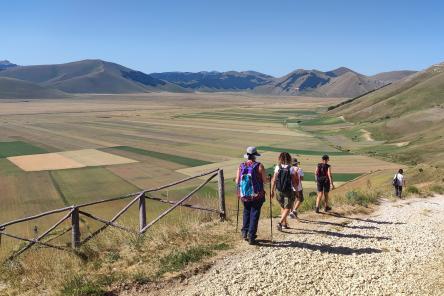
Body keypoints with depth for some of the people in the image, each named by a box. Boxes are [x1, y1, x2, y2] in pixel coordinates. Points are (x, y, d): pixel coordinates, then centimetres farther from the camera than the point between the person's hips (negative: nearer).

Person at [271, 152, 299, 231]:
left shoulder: (277, 168, -5)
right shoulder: (291, 169, -10)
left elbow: (274, 180, -5)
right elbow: (294, 183, -7)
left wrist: (272, 191, 3)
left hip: (279, 191, 3)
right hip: (289, 192, -3)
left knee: (282, 207, 22)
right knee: (287, 208, 4)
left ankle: (284, 223, 29)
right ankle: (280, 223, -14)